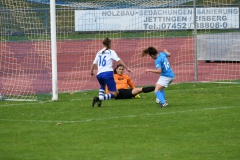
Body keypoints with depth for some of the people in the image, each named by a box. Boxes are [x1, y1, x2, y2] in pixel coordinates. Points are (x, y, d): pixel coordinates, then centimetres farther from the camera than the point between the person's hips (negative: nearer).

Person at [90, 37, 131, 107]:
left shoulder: (99, 53, 20)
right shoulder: (111, 52, 7)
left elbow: (94, 63, 24)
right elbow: (119, 60, -3)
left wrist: (91, 72, 39)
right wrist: (127, 68, -3)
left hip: (99, 74, 5)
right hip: (108, 73, -5)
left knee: (102, 86, 39)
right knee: (114, 94, -6)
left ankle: (100, 97, 10)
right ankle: (99, 98, -28)